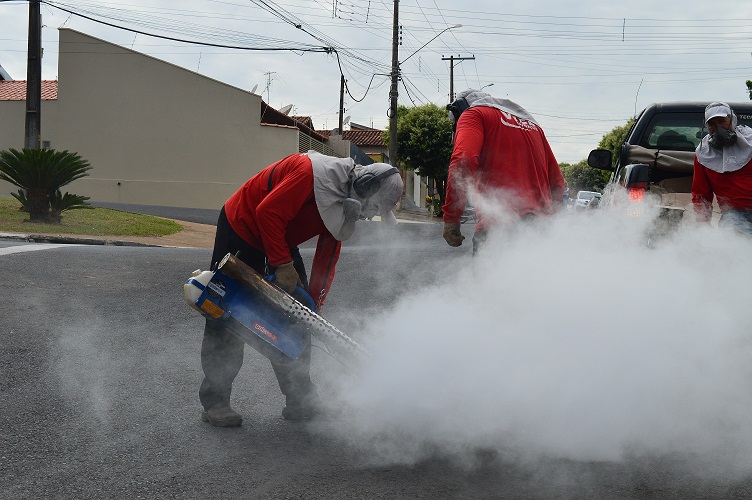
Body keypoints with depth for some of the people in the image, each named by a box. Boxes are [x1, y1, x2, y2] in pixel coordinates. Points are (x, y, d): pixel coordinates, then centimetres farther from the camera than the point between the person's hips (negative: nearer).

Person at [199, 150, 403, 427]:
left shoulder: (345, 203, -2)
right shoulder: (312, 171, -30)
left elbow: (327, 258, 1)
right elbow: (268, 212, -32)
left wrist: (314, 306, -4)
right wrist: (282, 265, -27)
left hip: (280, 240, 8)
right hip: (241, 228, -8)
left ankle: (300, 399, 11)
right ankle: (214, 402, 6)